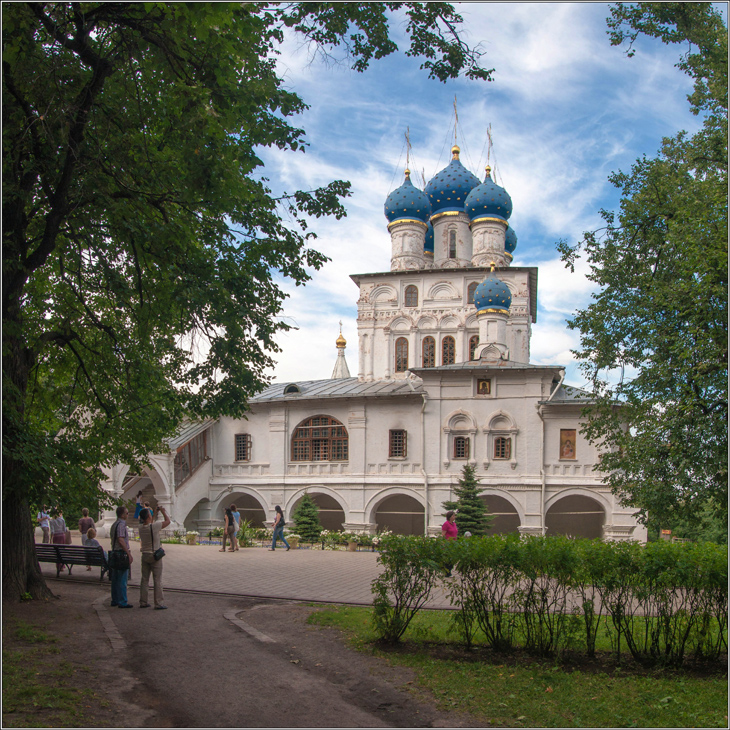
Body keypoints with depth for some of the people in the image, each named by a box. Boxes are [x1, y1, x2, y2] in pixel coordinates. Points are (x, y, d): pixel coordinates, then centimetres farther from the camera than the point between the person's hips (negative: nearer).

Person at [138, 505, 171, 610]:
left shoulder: (141, 527, -1)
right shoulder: (154, 526, -17)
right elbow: (167, 521, -3)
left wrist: (156, 513, 22)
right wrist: (163, 511, 9)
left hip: (145, 556, 6)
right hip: (155, 556, -5)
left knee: (144, 579, 12)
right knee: (157, 580, -1)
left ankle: (143, 602, 16)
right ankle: (158, 603, 1)